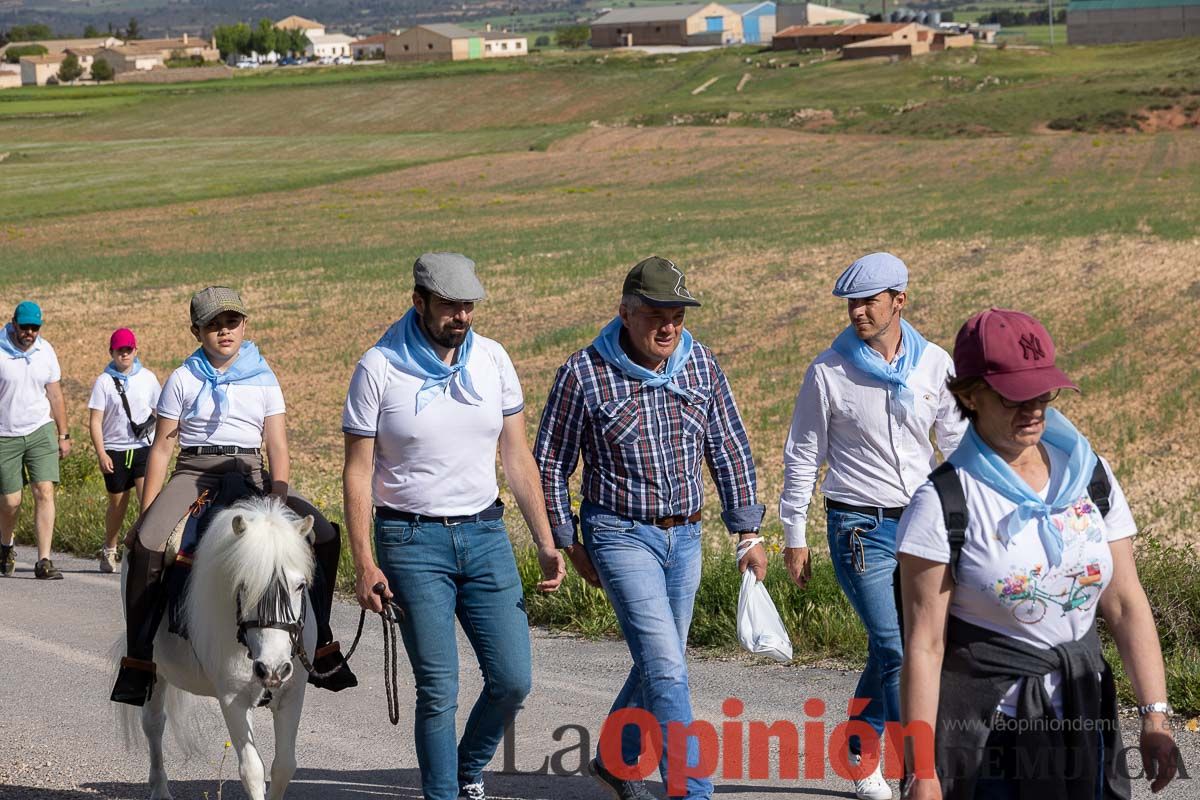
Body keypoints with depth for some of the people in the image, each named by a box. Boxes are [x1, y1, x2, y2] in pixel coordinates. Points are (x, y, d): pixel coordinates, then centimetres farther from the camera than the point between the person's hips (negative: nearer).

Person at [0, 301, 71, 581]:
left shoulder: (45, 351, 4)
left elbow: (55, 394, 12)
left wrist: (63, 434, 13)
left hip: (41, 431, 3)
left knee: (45, 492, -12)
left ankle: (44, 562, -13)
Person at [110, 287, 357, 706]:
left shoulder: (264, 380, 9)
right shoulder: (183, 380, 5)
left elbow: (278, 447, 2)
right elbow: (161, 448, 5)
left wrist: (278, 502, -14)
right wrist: (146, 512, -2)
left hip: (251, 474, 2)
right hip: (194, 472, -2)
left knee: (323, 534, -18)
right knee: (147, 544, -30)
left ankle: (319, 645, -6)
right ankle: (138, 659, -21)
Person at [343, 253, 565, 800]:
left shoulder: (492, 359, 4)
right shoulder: (379, 369, -6)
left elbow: (517, 457, 9)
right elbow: (357, 472, -5)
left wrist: (545, 542, 4)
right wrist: (364, 564, -11)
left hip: (486, 534, 4)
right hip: (412, 540, -4)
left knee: (512, 679, 2)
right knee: (438, 690, -5)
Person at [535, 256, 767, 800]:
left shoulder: (700, 364, 0)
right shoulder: (583, 374, -12)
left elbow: (729, 450, 8)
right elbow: (551, 463, -2)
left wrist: (749, 533, 7)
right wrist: (569, 545, 1)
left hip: (685, 536, 5)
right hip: (622, 535, -5)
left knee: (659, 663, 16)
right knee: (667, 667, -14)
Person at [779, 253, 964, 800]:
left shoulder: (935, 364, 1)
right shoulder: (829, 372, -7)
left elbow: (957, 441, 10)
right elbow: (803, 456, 0)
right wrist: (794, 536, 1)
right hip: (860, 529, -4)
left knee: (888, 647, 11)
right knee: (896, 652, -12)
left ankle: (859, 751, 29)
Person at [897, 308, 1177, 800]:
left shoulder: (1090, 478, 3)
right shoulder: (943, 502, -11)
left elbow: (1126, 606, 5)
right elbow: (924, 646, -12)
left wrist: (1155, 719, -2)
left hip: (1082, 715, 4)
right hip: (981, 724, -4)